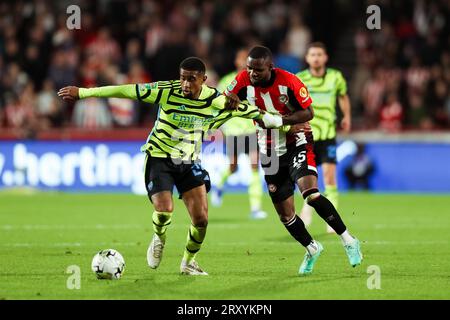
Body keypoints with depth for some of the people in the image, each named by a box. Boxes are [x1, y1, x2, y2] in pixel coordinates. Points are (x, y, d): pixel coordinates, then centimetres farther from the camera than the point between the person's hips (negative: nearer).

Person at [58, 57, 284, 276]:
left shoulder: (216, 101, -11)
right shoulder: (166, 91, -18)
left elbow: (245, 109, 4)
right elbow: (124, 91, -17)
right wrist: (82, 92, -17)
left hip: (189, 162, 3)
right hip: (159, 157, -3)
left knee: (201, 219, -6)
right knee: (164, 210, -22)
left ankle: (188, 262, 22)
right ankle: (159, 240, 16)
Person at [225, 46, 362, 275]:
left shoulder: (289, 82, -20)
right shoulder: (244, 80, -9)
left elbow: (308, 113, -15)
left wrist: (279, 120, -28)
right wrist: (231, 100, -23)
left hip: (297, 145, -5)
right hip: (270, 153, 5)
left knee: (311, 195, -27)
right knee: (285, 215, 7)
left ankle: (348, 241, -13)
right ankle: (312, 249, 32)